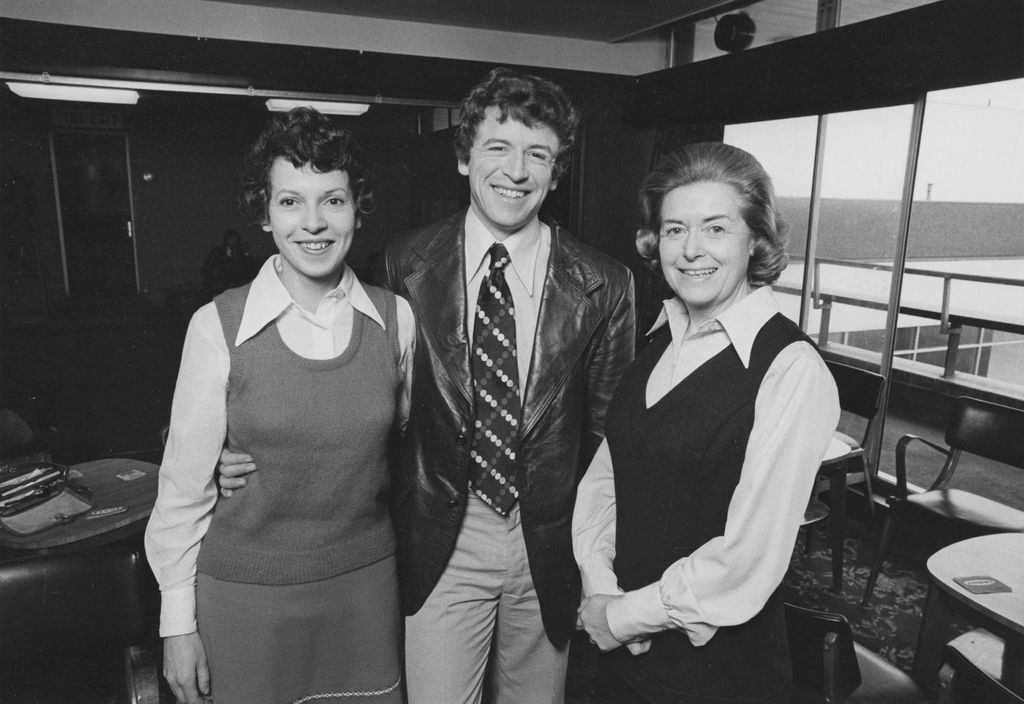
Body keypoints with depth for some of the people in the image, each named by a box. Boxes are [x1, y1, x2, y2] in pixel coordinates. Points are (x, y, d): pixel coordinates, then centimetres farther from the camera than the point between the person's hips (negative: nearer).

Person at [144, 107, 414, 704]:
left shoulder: (396, 318, -6)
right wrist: (178, 623, -3)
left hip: (367, 583, 2)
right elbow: (185, 483, -6)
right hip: (246, 594, -1)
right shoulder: (218, 326, -12)